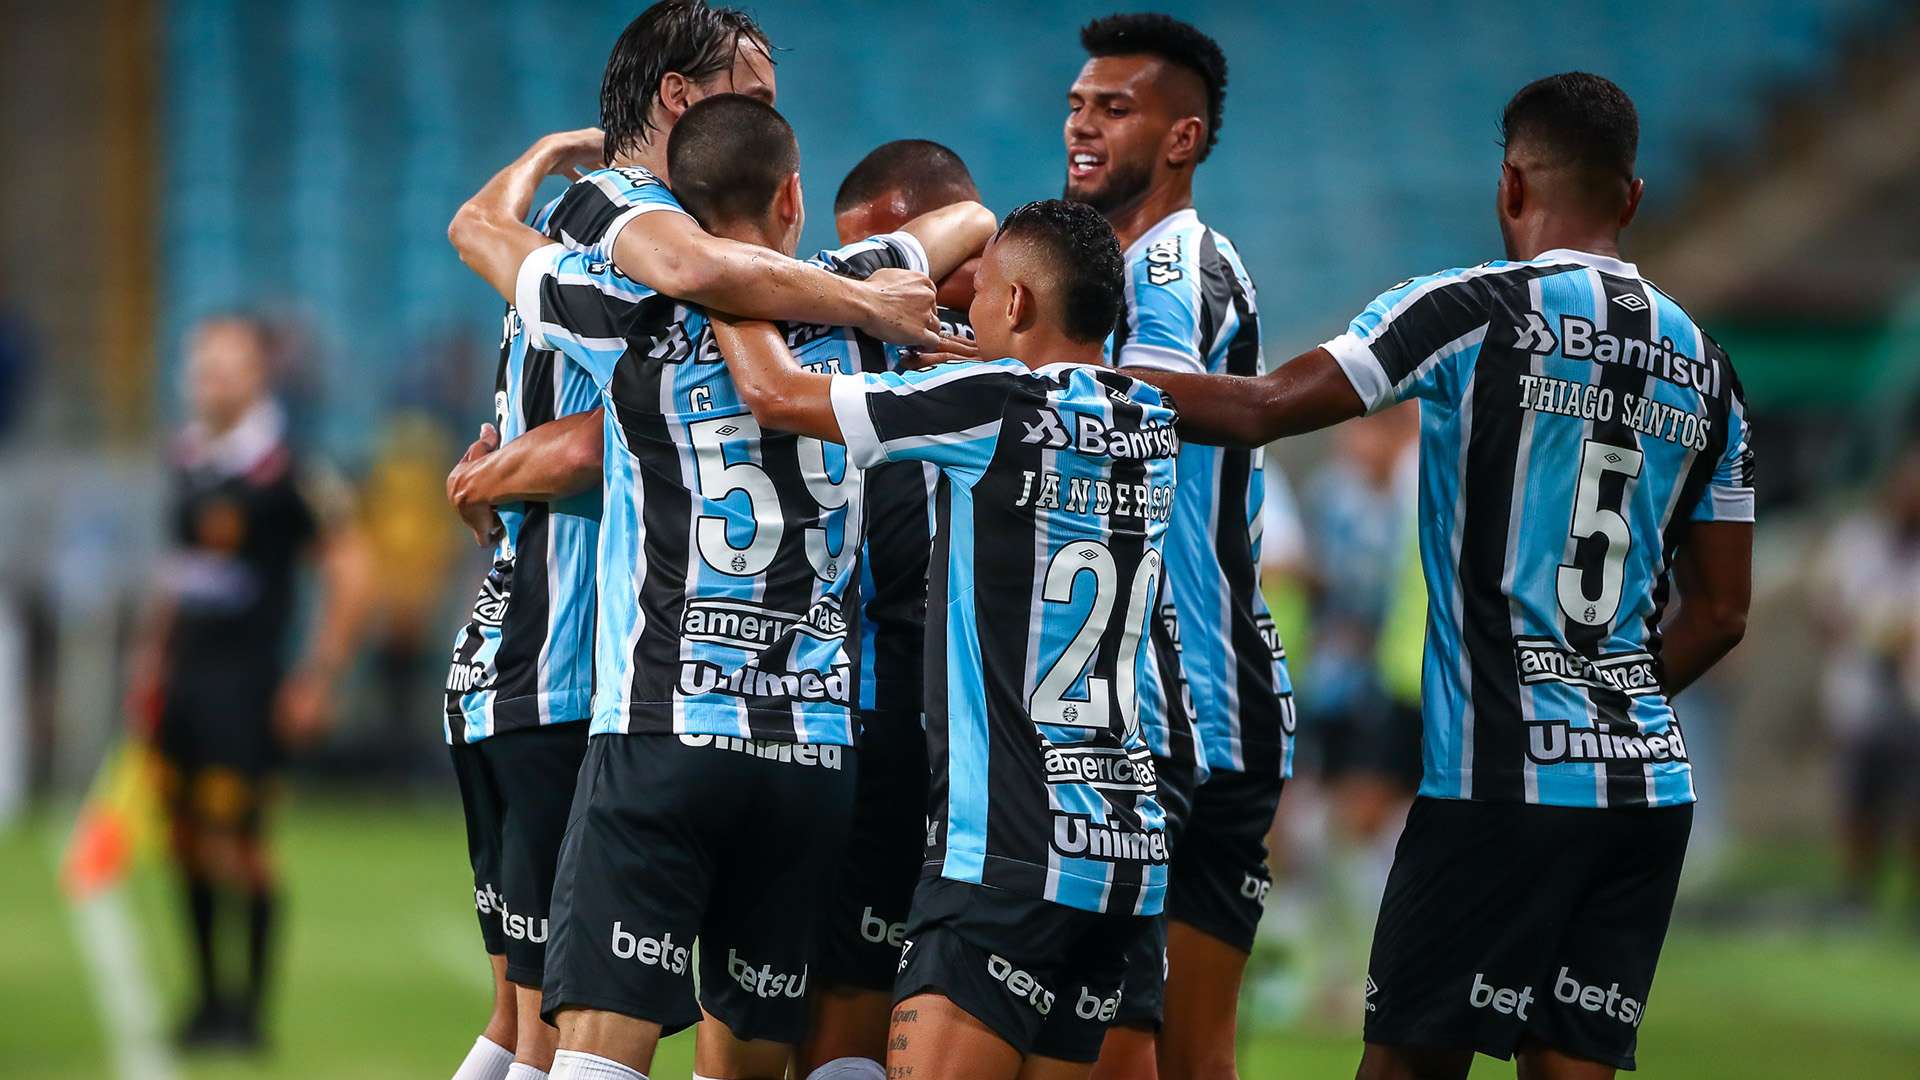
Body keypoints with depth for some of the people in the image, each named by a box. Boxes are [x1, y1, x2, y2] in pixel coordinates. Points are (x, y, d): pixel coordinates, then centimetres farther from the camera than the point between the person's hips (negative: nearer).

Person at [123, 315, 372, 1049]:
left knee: (237, 842, -8)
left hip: (246, 679, -7)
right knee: (188, 840, 9)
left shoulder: (287, 471, -12)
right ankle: (209, 996, 18)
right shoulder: (188, 459, 10)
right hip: (183, 675, 7)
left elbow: (348, 573, -9)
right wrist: (151, 653, 18)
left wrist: (320, 678, -10)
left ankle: (250, 1009, 0)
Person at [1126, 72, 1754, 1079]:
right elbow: (1719, 612, 15)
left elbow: (1263, 408, -12)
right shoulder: (1703, 365, 12)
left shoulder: (1475, 311, -6)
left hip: (1501, 779, -5)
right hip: (1650, 781, 5)